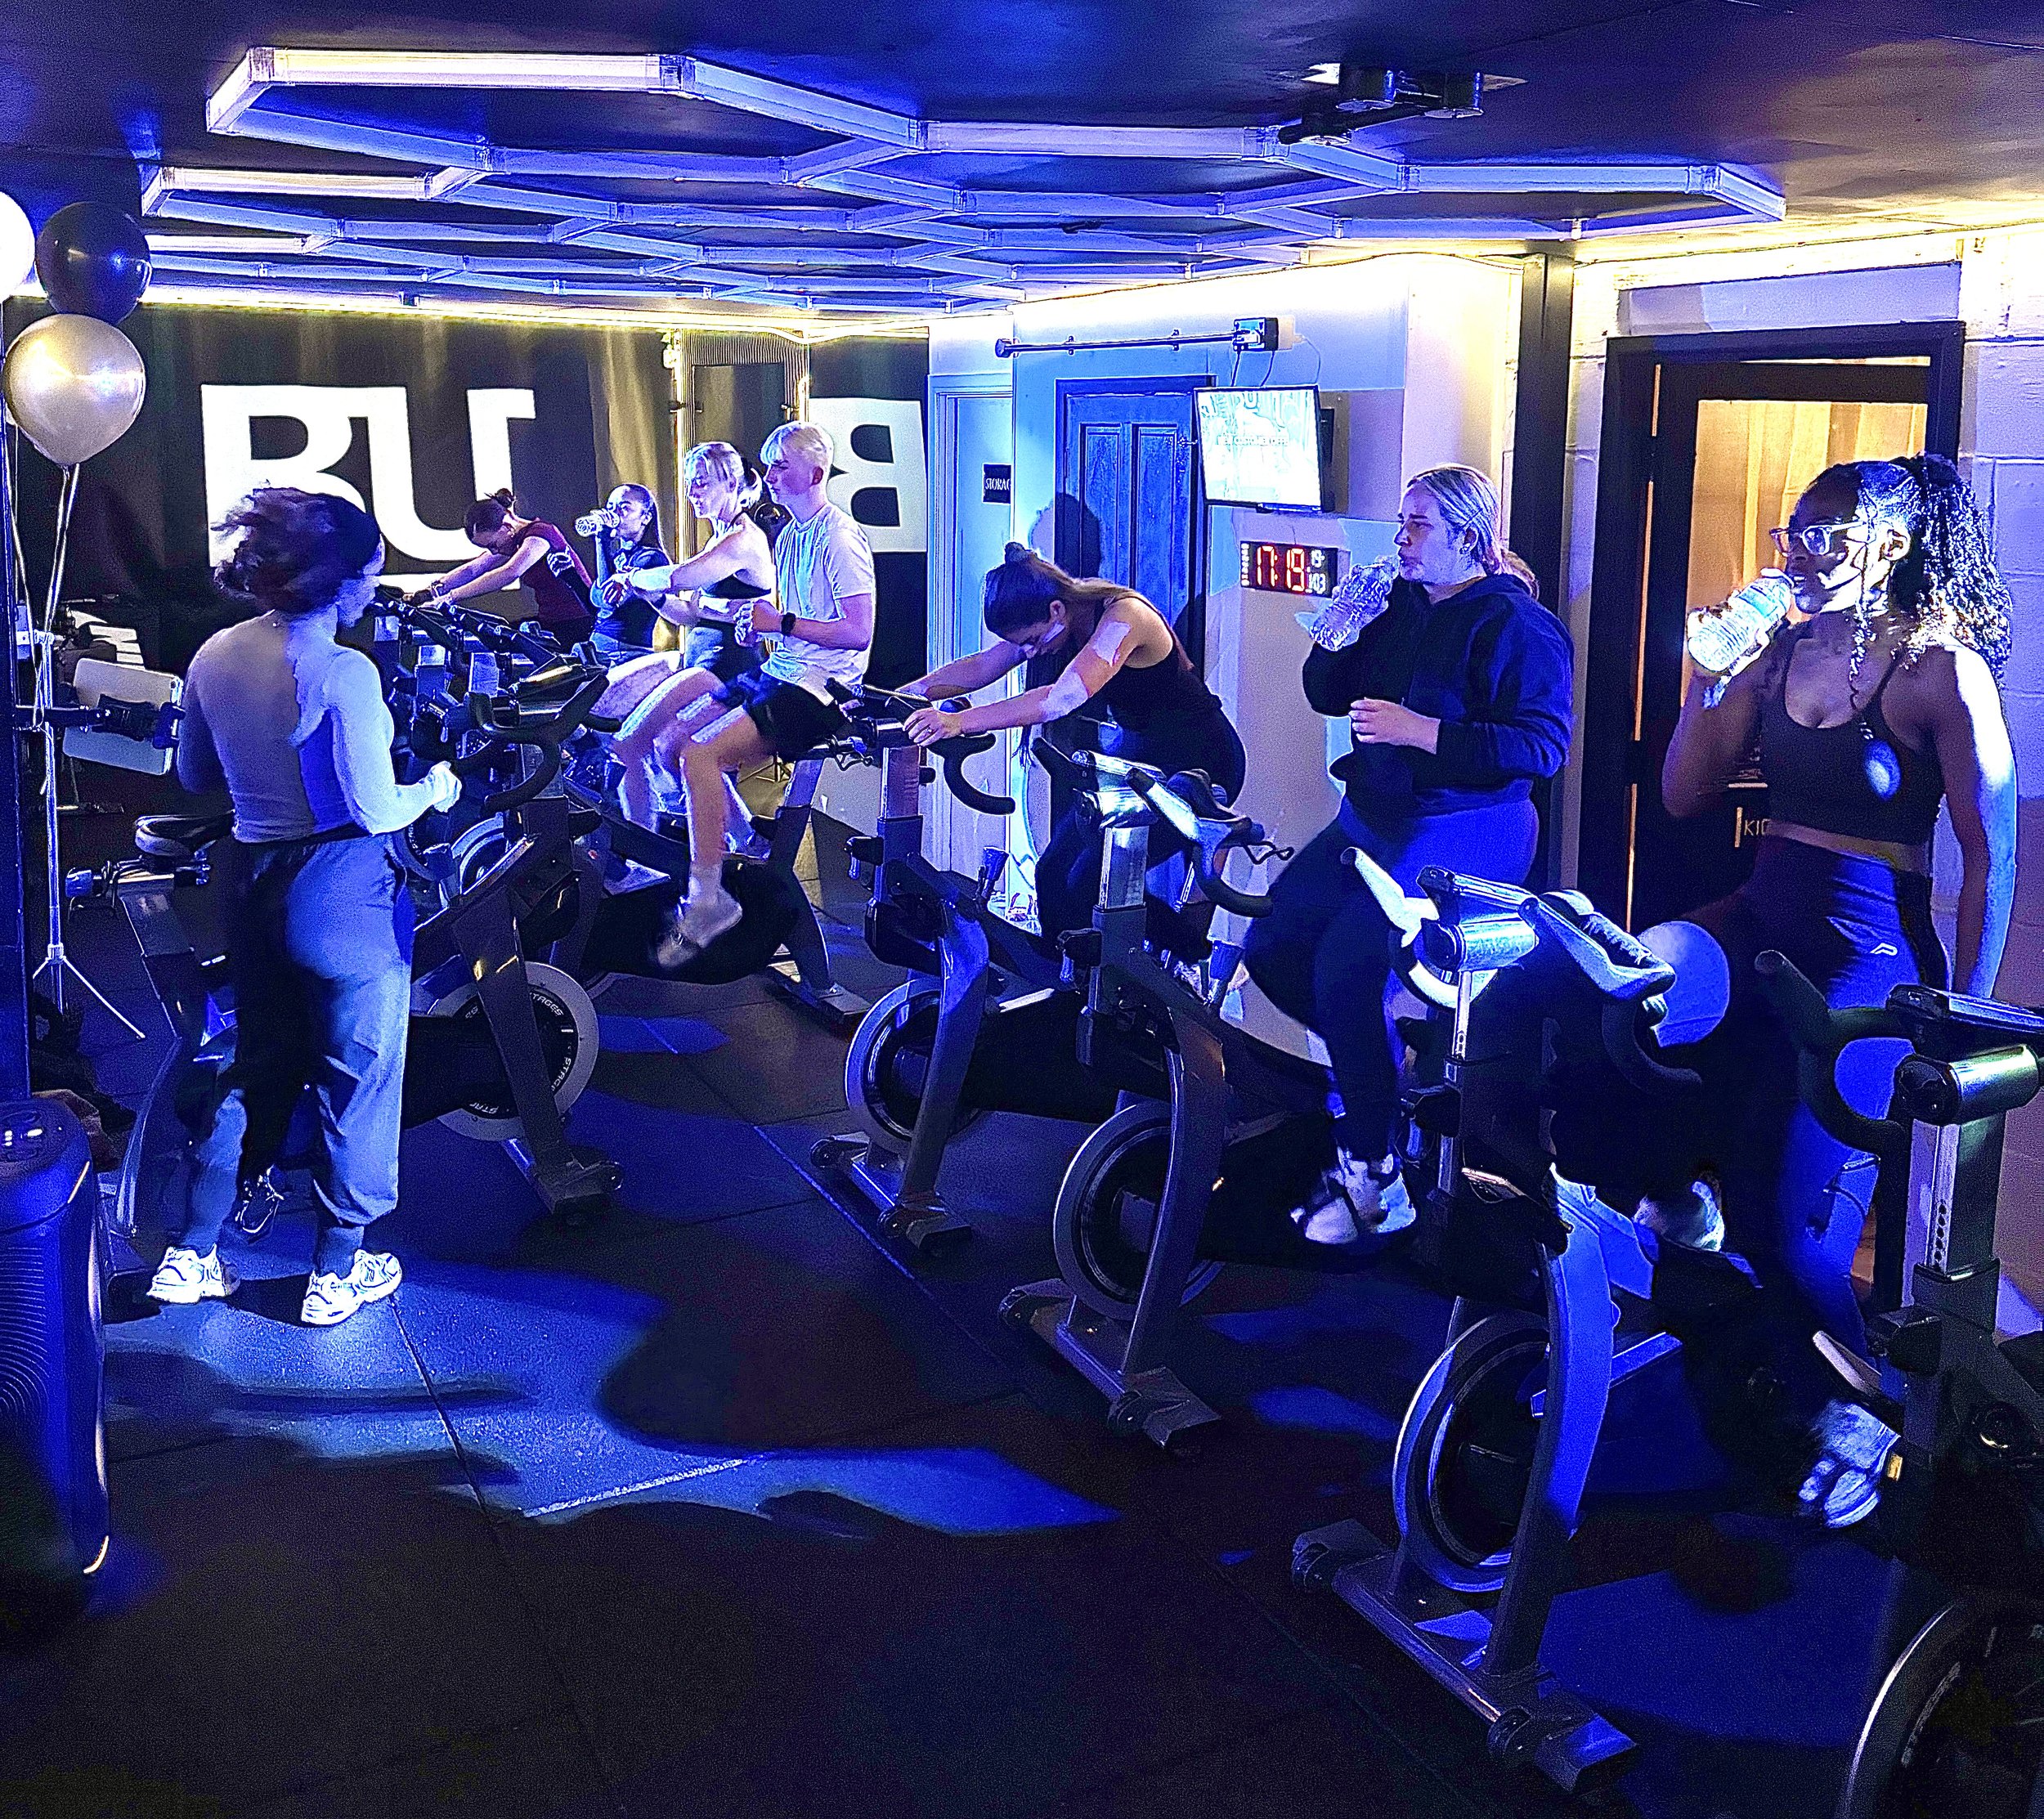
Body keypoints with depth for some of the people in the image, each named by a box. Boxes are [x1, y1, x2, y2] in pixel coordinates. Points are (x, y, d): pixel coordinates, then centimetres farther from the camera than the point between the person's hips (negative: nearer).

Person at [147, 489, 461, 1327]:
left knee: (258, 1067, 21)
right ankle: (338, 1274, 19)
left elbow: (196, 774, 13)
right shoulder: (343, 674, -20)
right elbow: (374, 809, -19)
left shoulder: (213, 657, 2)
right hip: (345, 891, -7)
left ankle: (189, 1255, 23)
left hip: (252, 882, 7)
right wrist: (434, 791, 0)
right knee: (357, 1076, 9)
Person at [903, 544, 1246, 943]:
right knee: (1053, 872, 0)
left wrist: (960, 722, -50)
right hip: (1137, 749, 8)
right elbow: (980, 667, -6)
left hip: (1198, 761, -8)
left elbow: (1063, 698, -43)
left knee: (1091, 882, -14)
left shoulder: (1122, 616, -31)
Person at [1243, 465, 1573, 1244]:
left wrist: (1420, 730, -24)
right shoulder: (1401, 605, 14)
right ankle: (1383, 1059, 20)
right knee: (1272, 945, 0)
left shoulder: (1515, 624, -11)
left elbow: (1540, 744, -21)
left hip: (1463, 835, -9)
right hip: (1375, 820, 9)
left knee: (1345, 969, -23)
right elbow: (1329, 695, 19)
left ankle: (1369, 1174, -11)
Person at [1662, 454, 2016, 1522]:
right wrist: (1708, 675, -2)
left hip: (1867, 957, -6)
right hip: (1758, 927, 7)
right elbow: (1685, 795, 9)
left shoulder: (1942, 667, -9)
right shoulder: (1783, 651, 8)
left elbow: (1991, 853, -9)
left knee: (1785, 1222, -9)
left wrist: (1964, 1013, -9)